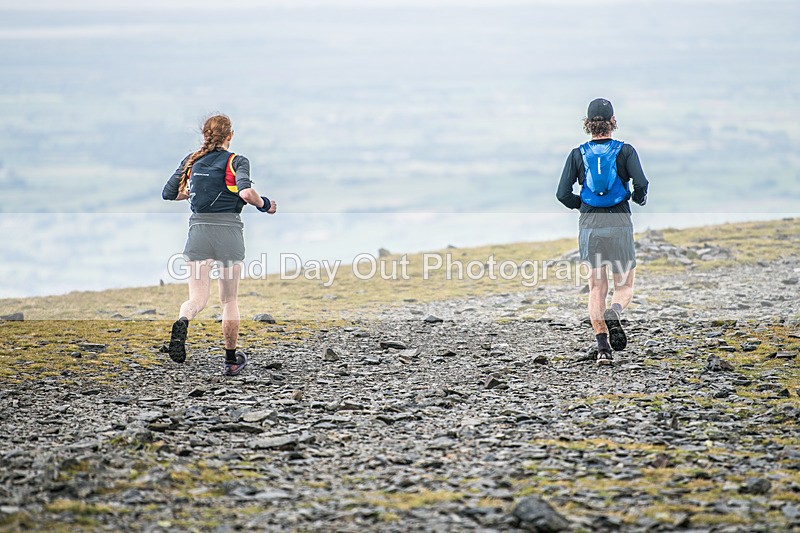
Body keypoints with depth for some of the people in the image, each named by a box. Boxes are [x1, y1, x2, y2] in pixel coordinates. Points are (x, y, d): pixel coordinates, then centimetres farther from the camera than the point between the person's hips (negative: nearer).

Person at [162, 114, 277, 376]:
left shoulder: (191, 161, 8)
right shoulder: (237, 161, -3)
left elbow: (168, 194, 12)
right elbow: (246, 192, -20)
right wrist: (265, 205, -1)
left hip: (199, 230, 2)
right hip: (229, 232, -2)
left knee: (197, 297, -2)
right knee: (229, 299, 14)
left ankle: (182, 321, -38)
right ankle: (231, 360, 23)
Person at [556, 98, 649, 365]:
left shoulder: (578, 154, 4)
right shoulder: (625, 151, -1)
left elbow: (563, 194, -2)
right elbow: (641, 184, -12)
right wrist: (639, 199, 10)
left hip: (589, 225, 2)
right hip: (619, 223, -1)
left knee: (597, 289, 8)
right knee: (625, 286, 10)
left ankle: (602, 345, -6)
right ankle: (613, 314, -24)